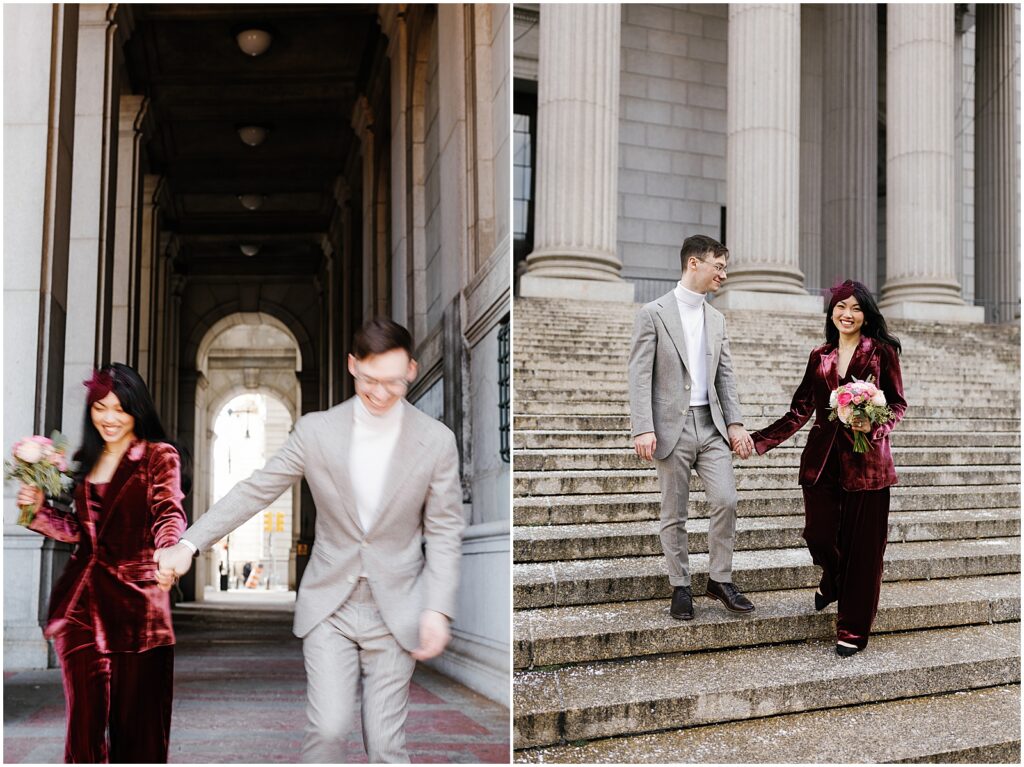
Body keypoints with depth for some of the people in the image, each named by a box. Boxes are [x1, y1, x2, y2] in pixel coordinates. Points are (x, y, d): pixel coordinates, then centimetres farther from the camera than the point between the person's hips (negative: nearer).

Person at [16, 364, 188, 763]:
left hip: (135, 599, -4)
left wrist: (171, 548, -37)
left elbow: (168, 513, -16)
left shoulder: (158, 456, -1)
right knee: (85, 715, 4)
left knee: (135, 718, 0)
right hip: (83, 602, 5)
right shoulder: (85, 460, 15)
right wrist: (39, 509, 4)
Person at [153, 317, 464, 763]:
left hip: (395, 613, 0)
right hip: (329, 608, 1)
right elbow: (254, 492, -2)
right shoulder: (316, 431, -3)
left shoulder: (436, 441, -4)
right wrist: (188, 545, -9)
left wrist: (437, 610, -10)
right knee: (327, 729, -8)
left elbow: (444, 533, -2)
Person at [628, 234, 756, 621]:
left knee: (725, 500, -6)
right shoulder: (653, 313, -5)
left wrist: (735, 423, 2)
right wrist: (643, 429, -18)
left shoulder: (716, 319, 14)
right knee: (674, 514, 4)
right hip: (672, 426, -4)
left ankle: (720, 579, 10)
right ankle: (680, 587, 16)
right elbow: (640, 375, -10)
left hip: (711, 425, 5)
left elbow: (725, 376, 14)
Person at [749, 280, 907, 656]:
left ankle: (854, 629, 14)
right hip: (822, 460, 3)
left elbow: (898, 403, 4)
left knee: (862, 543, 0)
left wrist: (874, 425, -16)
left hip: (866, 460, -3)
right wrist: (759, 440, 8)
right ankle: (833, 583, 36)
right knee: (819, 534, -1)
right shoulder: (820, 356, 12)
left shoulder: (882, 352, 2)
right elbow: (801, 410, 12)